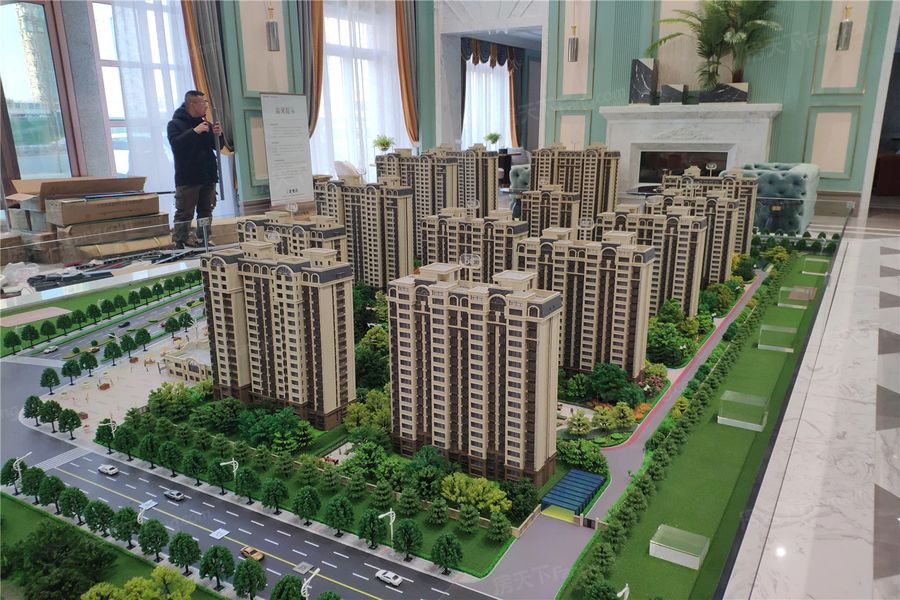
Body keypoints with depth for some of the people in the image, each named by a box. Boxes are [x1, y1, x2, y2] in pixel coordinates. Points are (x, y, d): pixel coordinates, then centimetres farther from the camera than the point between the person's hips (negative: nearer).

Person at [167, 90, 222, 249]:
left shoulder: (205, 123, 14)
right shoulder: (175, 124, -2)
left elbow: (217, 146, 15)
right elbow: (176, 143, -19)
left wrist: (217, 135, -6)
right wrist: (194, 131, -25)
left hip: (208, 176, 6)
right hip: (187, 178, -6)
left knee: (206, 212, 10)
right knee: (184, 214, -7)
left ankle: (204, 240, 18)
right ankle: (180, 244, -4)